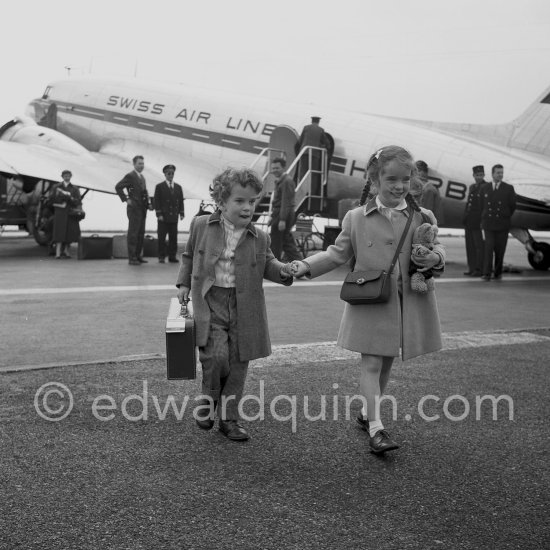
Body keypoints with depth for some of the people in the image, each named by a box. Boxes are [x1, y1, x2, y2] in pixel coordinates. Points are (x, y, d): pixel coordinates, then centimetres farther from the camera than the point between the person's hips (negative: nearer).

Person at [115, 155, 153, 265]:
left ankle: (138, 256, 18)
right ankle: (132, 258, -3)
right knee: (133, 233, -6)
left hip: (142, 209, 8)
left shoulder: (142, 177, 18)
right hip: (134, 208, -8)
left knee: (141, 233, 11)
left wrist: (148, 203, 12)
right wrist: (126, 199, -16)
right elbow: (118, 187, -16)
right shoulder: (130, 176, -8)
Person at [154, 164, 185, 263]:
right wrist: (159, 214, -10)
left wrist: (181, 213, 4)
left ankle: (172, 256, 10)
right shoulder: (159, 186, 3)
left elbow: (181, 201, 14)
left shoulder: (178, 187, 15)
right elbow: (156, 201, -2)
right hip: (163, 218, -3)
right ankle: (161, 256, 4)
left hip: (174, 217, 4)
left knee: (173, 238, 4)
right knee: (161, 238, -2)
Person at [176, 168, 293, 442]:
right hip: (210, 301, -2)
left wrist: (284, 271, -11)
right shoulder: (201, 226, 1)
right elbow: (189, 255, 16)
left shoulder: (259, 237, 1)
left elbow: (268, 264, 10)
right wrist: (184, 283, 10)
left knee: (237, 365, 6)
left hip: (245, 308, 2)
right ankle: (208, 398, 14)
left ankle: (229, 418, 23)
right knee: (216, 355, -18)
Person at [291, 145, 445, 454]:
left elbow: (436, 249, 10)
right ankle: (376, 428, -2)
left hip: (408, 303, 3)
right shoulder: (357, 218, -2)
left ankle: (367, 413, 33)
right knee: (371, 363, -5)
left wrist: (435, 258, -14)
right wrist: (306, 266, -5)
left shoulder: (423, 218, 1)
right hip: (370, 303, -2)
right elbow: (338, 254, 7)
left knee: (387, 363, 15)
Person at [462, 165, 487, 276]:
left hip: (478, 222, -8)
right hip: (469, 221, 8)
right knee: (470, 245, 11)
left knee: (479, 246, -3)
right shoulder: (472, 187, 18)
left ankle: (479, 269, 2)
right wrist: (465, 219, 14)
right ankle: (472, 268, 18)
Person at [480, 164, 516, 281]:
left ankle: (498, 273, 15)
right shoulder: (484, 188, 7)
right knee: (488, 247, -10)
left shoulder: (509, 188, 3)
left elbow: (512, 206, 10)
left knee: (500, 250, 3)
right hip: (488, 224, 0)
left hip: (502, 225, 0)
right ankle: (486, 274, -11)